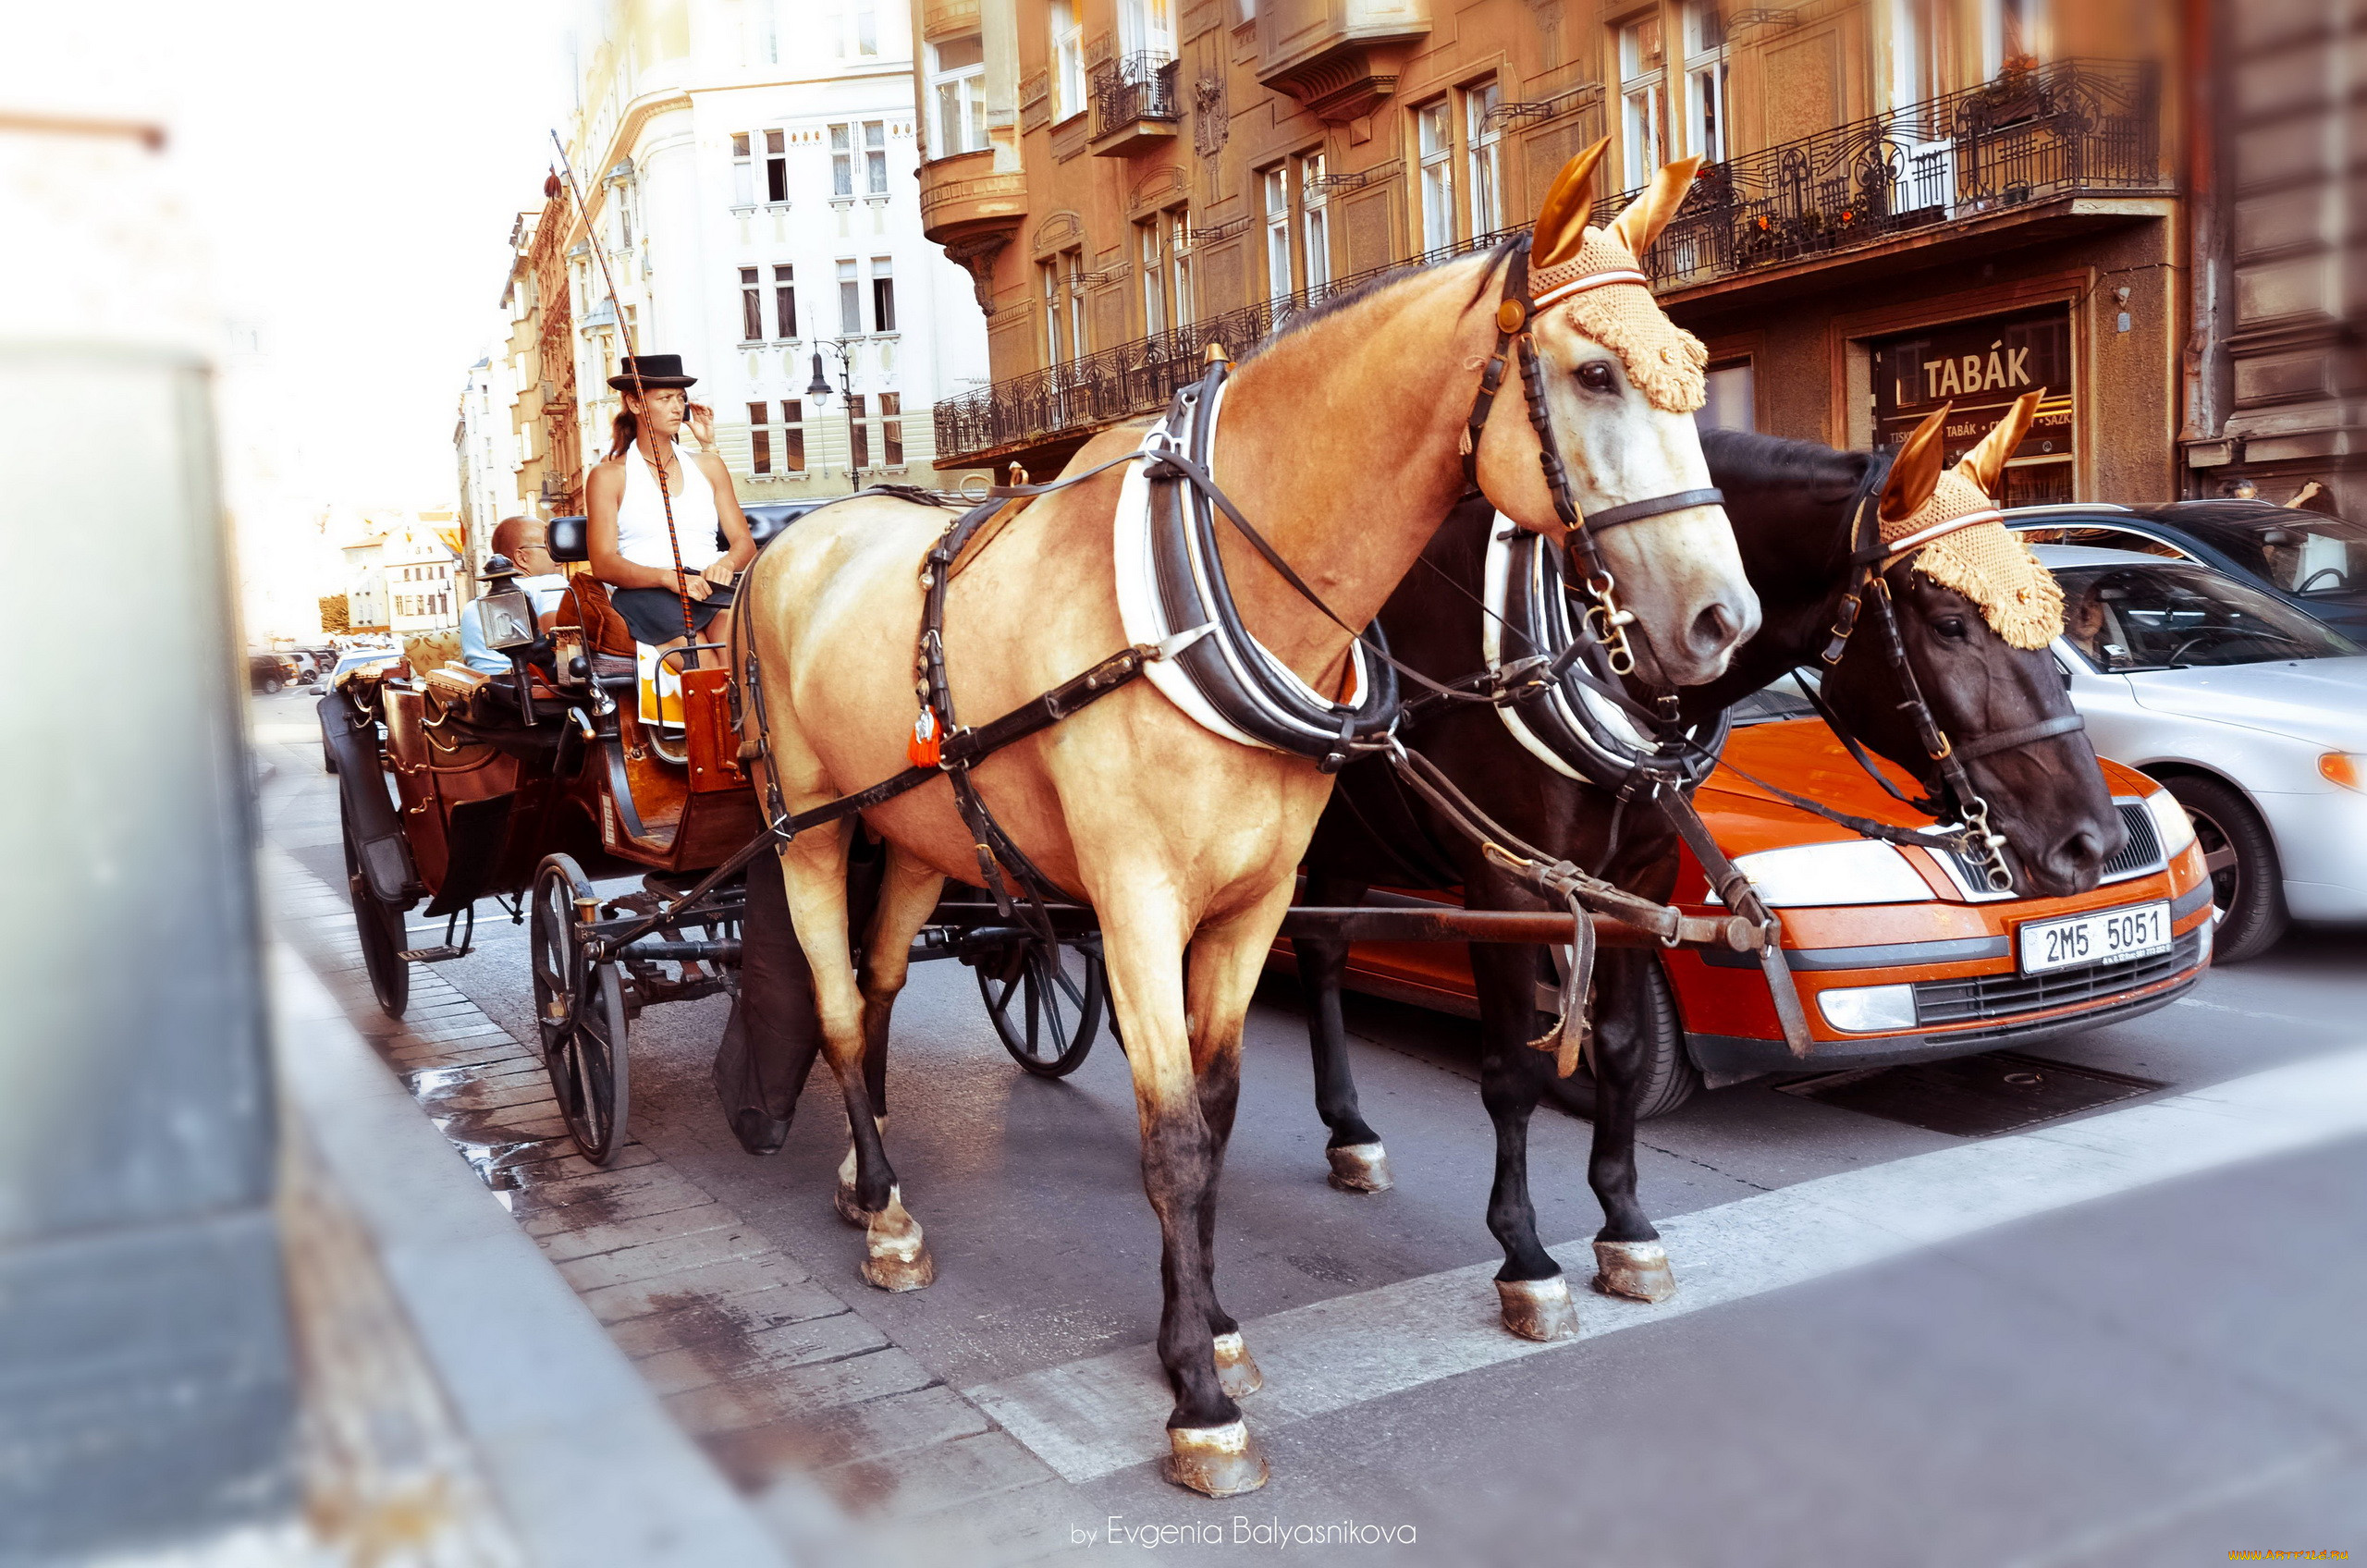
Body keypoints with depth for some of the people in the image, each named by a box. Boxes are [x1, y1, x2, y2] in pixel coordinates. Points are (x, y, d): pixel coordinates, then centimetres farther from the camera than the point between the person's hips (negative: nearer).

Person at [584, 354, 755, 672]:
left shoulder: (709, 466, 23)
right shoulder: (608, 476, 11)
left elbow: (744, 542, 17)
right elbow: (603, 563, 0)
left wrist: (726, 563, -8)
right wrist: (668, 578, -17)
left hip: (712, 587, 3)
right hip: (643, 593, -2)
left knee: (737, 624, -35)